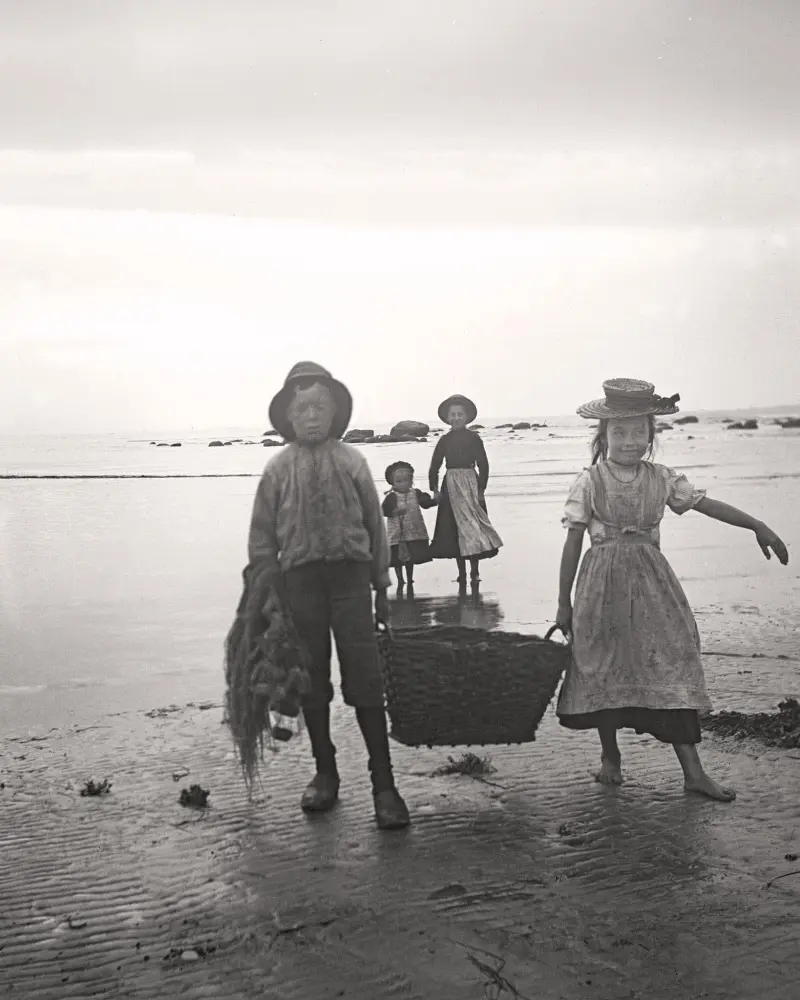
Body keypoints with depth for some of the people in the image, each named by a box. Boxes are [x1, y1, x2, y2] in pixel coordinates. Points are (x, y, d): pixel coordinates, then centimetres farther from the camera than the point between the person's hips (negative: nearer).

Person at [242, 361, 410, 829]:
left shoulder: (351, 462, 1)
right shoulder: (279, 469, 2)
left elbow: (375, 524, 5)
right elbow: (262, 536, 6)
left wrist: (381, 586, 5)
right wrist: (261, 591, 1)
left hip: (349, 575, -1)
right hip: (300, 580, 2)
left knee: (365, 680, -4)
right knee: (311, 681, 11)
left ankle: (384, 783, 2)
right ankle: (325, 773, 26)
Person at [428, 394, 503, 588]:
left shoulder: (473, 438, -2)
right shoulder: (444, 440, 7)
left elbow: (483, 465, -4)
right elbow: (434, 467, 9)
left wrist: (481, 489, -9)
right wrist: (435, 489, 1)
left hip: (470, 484, -3)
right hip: (450, 487, 3)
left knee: (472, 528, -6)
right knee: (454, 530, 4)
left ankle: (474, 572, -1)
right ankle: (462, 574, 12)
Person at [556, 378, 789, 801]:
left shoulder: (662, 479, 3)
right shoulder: (590, 482, -5)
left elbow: (707, 504, 5)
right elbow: (573, 542, -3)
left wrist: (757, 526, -3)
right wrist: (564, 603, -2)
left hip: (650, 581, 2)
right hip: (603, 583, -2)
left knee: (671, 665, -1)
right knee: (605, 668, 7)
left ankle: (693, 771, 3)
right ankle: (610, 756, 29)